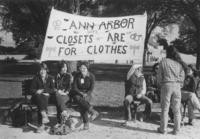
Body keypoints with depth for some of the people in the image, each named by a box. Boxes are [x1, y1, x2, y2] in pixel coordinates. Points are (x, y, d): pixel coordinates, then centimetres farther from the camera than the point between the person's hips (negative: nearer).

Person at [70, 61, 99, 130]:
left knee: (83, 105, -32)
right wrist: (82, 94, -17)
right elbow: (74, 88, -5)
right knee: (78, 99, -35)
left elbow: (91, 89, -5)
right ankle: (93, 111, -32)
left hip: (87, 94, -1)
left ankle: (86, 123, -21)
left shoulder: (91, 76, -5)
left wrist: (86, 94, -20)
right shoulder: (77, 76, -3)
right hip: (77, 93, 1)